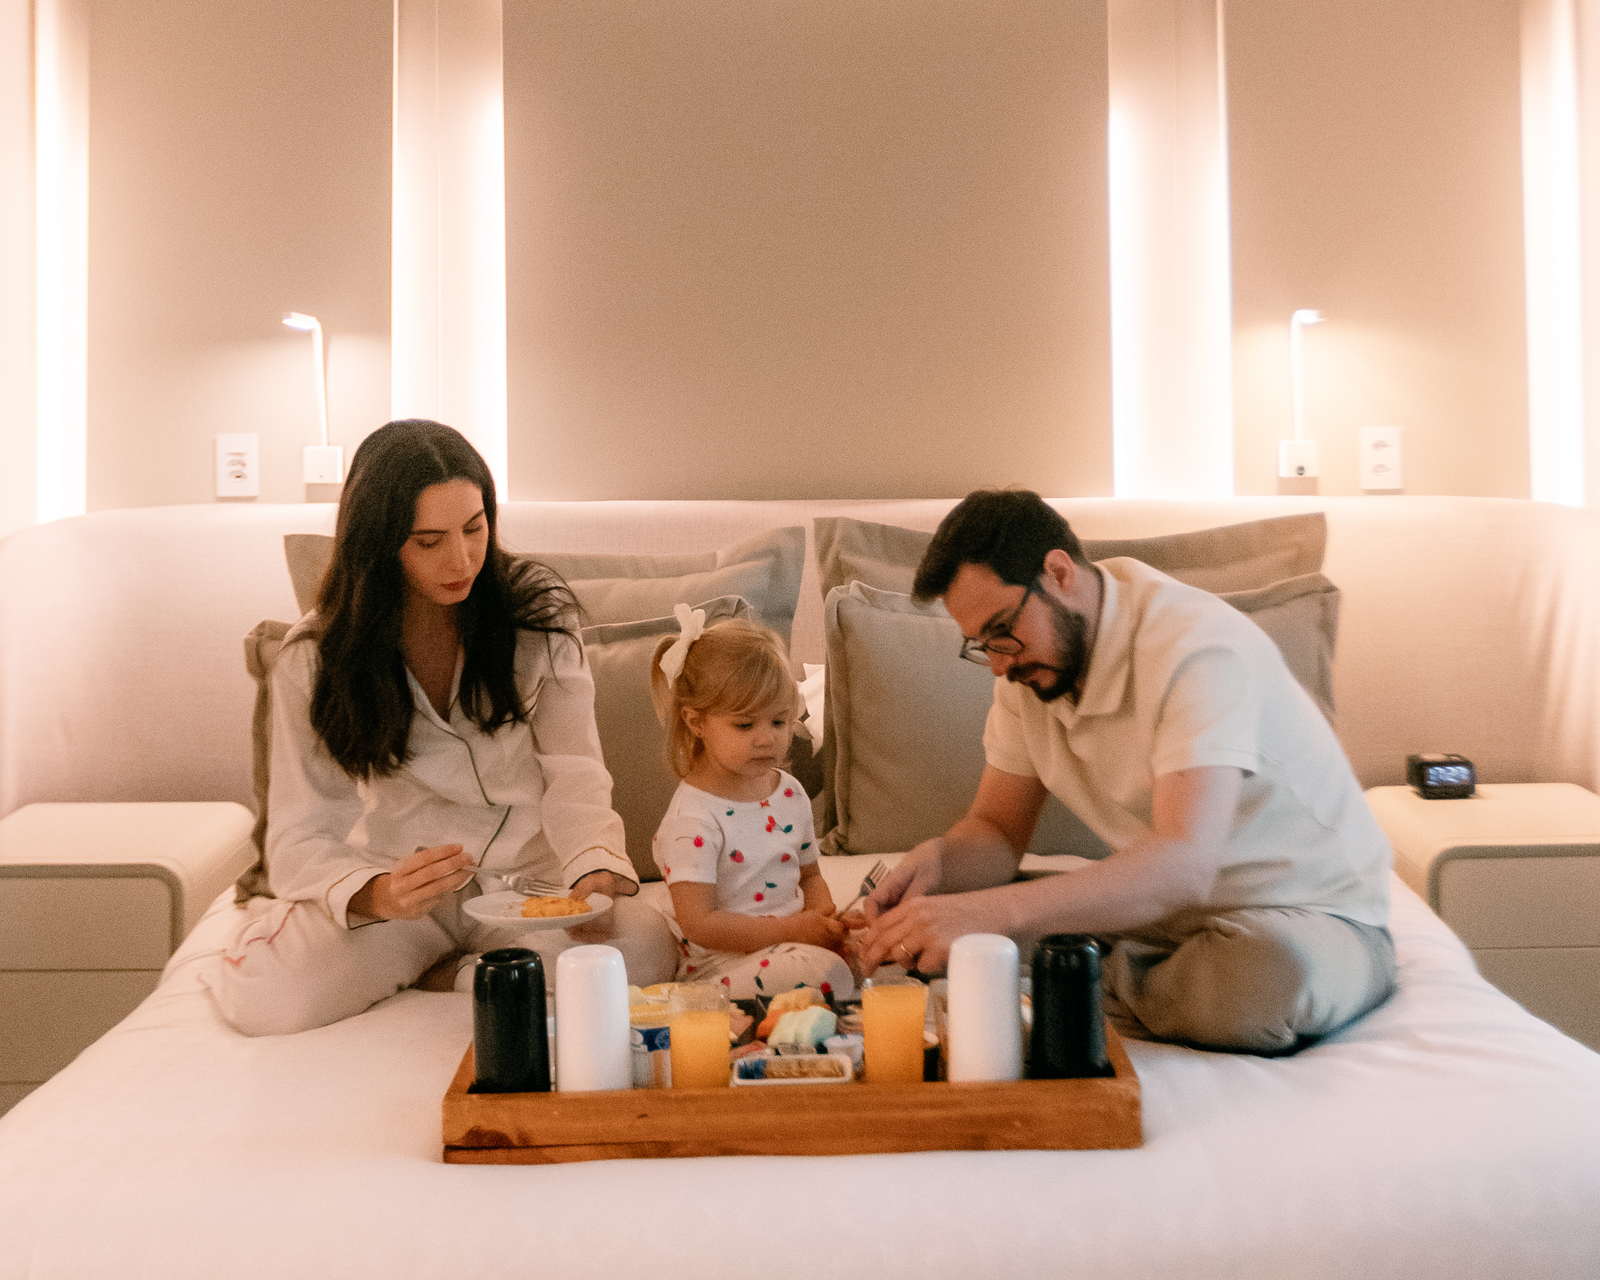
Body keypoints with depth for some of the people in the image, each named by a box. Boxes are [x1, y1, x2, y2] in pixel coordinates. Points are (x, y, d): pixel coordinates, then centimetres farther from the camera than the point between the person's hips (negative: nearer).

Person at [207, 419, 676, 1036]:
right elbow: (301, 838, -13)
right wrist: (379, 895, -36)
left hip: (526, 869, 1)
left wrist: (596, 869, -30)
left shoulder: (538, 613, -6)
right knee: (262, 1000, -27)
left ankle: (473, 976, -2)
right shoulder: (316, 657, -9)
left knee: (643, 948, -29)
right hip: (400, 877, -1)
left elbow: (572, 774, -8)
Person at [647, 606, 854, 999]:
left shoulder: (790, 793, 8)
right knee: (824, 971, -30)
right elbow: (698, 924, -20)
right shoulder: (693, 818, -16)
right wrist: (793, 930, -22)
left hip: (790, 941, 8)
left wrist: (826, 920, -3)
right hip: (720, 969, -7)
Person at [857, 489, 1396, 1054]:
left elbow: (1183, 864, -40)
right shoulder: (1027, 661, -2)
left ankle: (1104, 991, -14)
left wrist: (987, 913, -50)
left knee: (1272, 966, -41)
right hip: (1160, 910, 5)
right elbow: (997, 831, 4)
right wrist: (934, 859, -22)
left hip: (1310, 917, -5)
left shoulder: (1199, 650, -27)